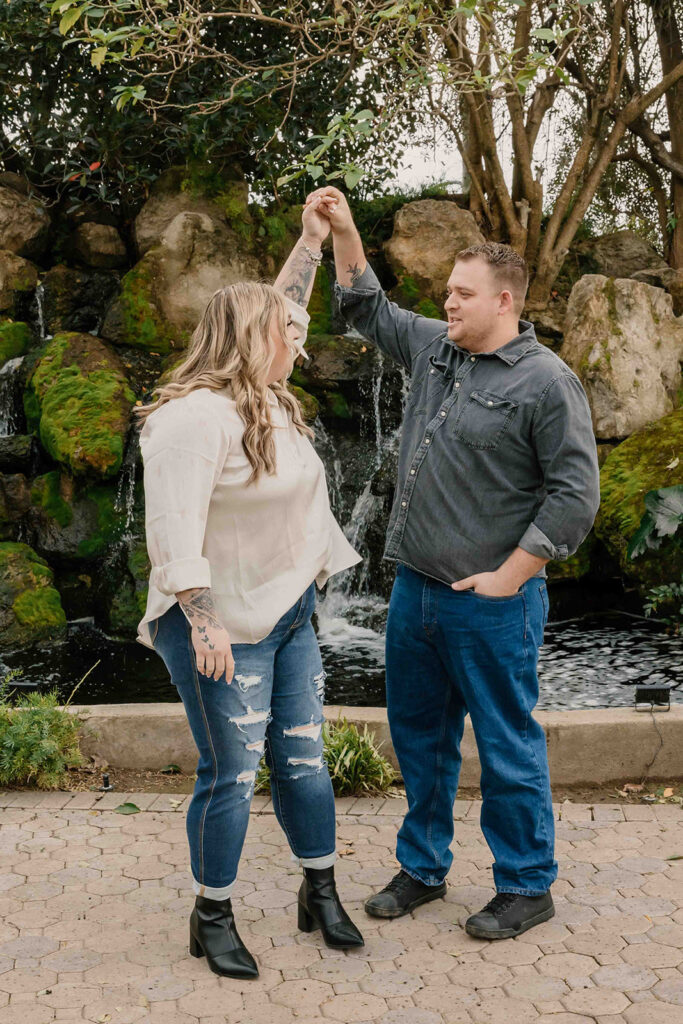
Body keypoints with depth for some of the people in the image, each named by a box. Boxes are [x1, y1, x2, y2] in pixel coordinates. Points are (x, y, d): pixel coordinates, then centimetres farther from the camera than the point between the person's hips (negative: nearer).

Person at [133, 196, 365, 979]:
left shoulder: (266, 398, 8)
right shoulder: (196, 416, -21)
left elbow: (280, 308, 26)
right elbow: (174, 530, -26)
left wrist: (313, 238, 25)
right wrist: (203, 624, -28)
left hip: (287, 618, 9)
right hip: (225, 628, -9)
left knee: (303, 760, 14)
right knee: (230, 775, 1)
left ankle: (321, 895, 30)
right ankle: (212, 920, 19)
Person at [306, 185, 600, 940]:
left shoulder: (546, 382, -12)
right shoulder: (434, 348, 10)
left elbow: (575, 493, -15)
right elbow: (366, 307, 24)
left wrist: (508, 576, -15)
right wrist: (343, 231, 13)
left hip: (490, 602, -7)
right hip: (415, 587, 7)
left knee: (507, 745, 5)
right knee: (419, 735, 17)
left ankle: (526, 888, 22)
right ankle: (422, 868, 34)